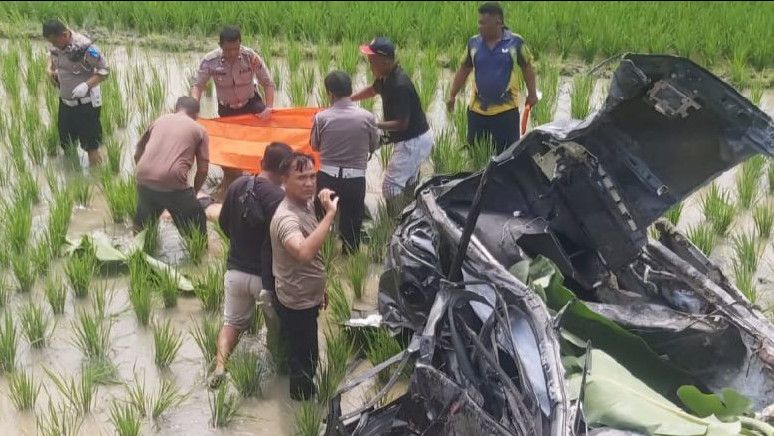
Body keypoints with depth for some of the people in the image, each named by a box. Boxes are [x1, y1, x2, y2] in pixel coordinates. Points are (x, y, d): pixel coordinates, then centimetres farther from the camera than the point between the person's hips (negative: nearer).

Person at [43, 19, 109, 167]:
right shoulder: (56, 45, -5)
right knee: (66, 142, 19)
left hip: (86, 103, -7)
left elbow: (104, 70, -18)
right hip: (65, 101, 7)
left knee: (91, 145, 4)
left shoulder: (84, 48, -25)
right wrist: (49, 69, -1)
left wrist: (87, 85, -30)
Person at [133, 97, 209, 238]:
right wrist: (193, 193, 22)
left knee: (142, 225, 30)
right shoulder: (199, 130, 13)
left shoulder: (160, 120, 24)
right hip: (172, 183, -5)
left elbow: (138, 154, 29)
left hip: (144, 179, 5)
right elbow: (202, 169, 7)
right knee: (196, 230, 13)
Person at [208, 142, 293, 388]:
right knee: (277, 324, 21)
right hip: (266, 275, -4)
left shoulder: (238, 186, -4)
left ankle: (220, 364, -2)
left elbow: (224, 223, 9)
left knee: (232, 321, 18)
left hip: (236, 269, 5)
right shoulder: (280, 198, -23)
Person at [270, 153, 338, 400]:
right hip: (297, 303, -9)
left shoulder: (307, 203, 0)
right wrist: (330, 214, -48)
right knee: (305, 361, 8)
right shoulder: (287, 217, -30)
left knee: (304, 356, 27)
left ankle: (302, 396, 46)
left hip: (307, 298, 9)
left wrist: (319, 288, 22)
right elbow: (304, 253, -52)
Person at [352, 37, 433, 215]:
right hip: (414, 138, 10)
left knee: (390, 185, -8)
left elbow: (402, 123, -28)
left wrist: (373, 125, -25)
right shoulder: (386, 77, 0)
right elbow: (373, 90, 24)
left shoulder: (399, 85, -28)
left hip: (413, 142, -10)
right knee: (408, 183, 21)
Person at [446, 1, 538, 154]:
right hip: (477, 109, 3)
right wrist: (452, 96, 9)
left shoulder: (515, 42, -6)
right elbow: (464, 70, 11)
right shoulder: (473, 43, 2)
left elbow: (527, 68, 5)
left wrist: (532, 93, 4)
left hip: (506, 110, -3)